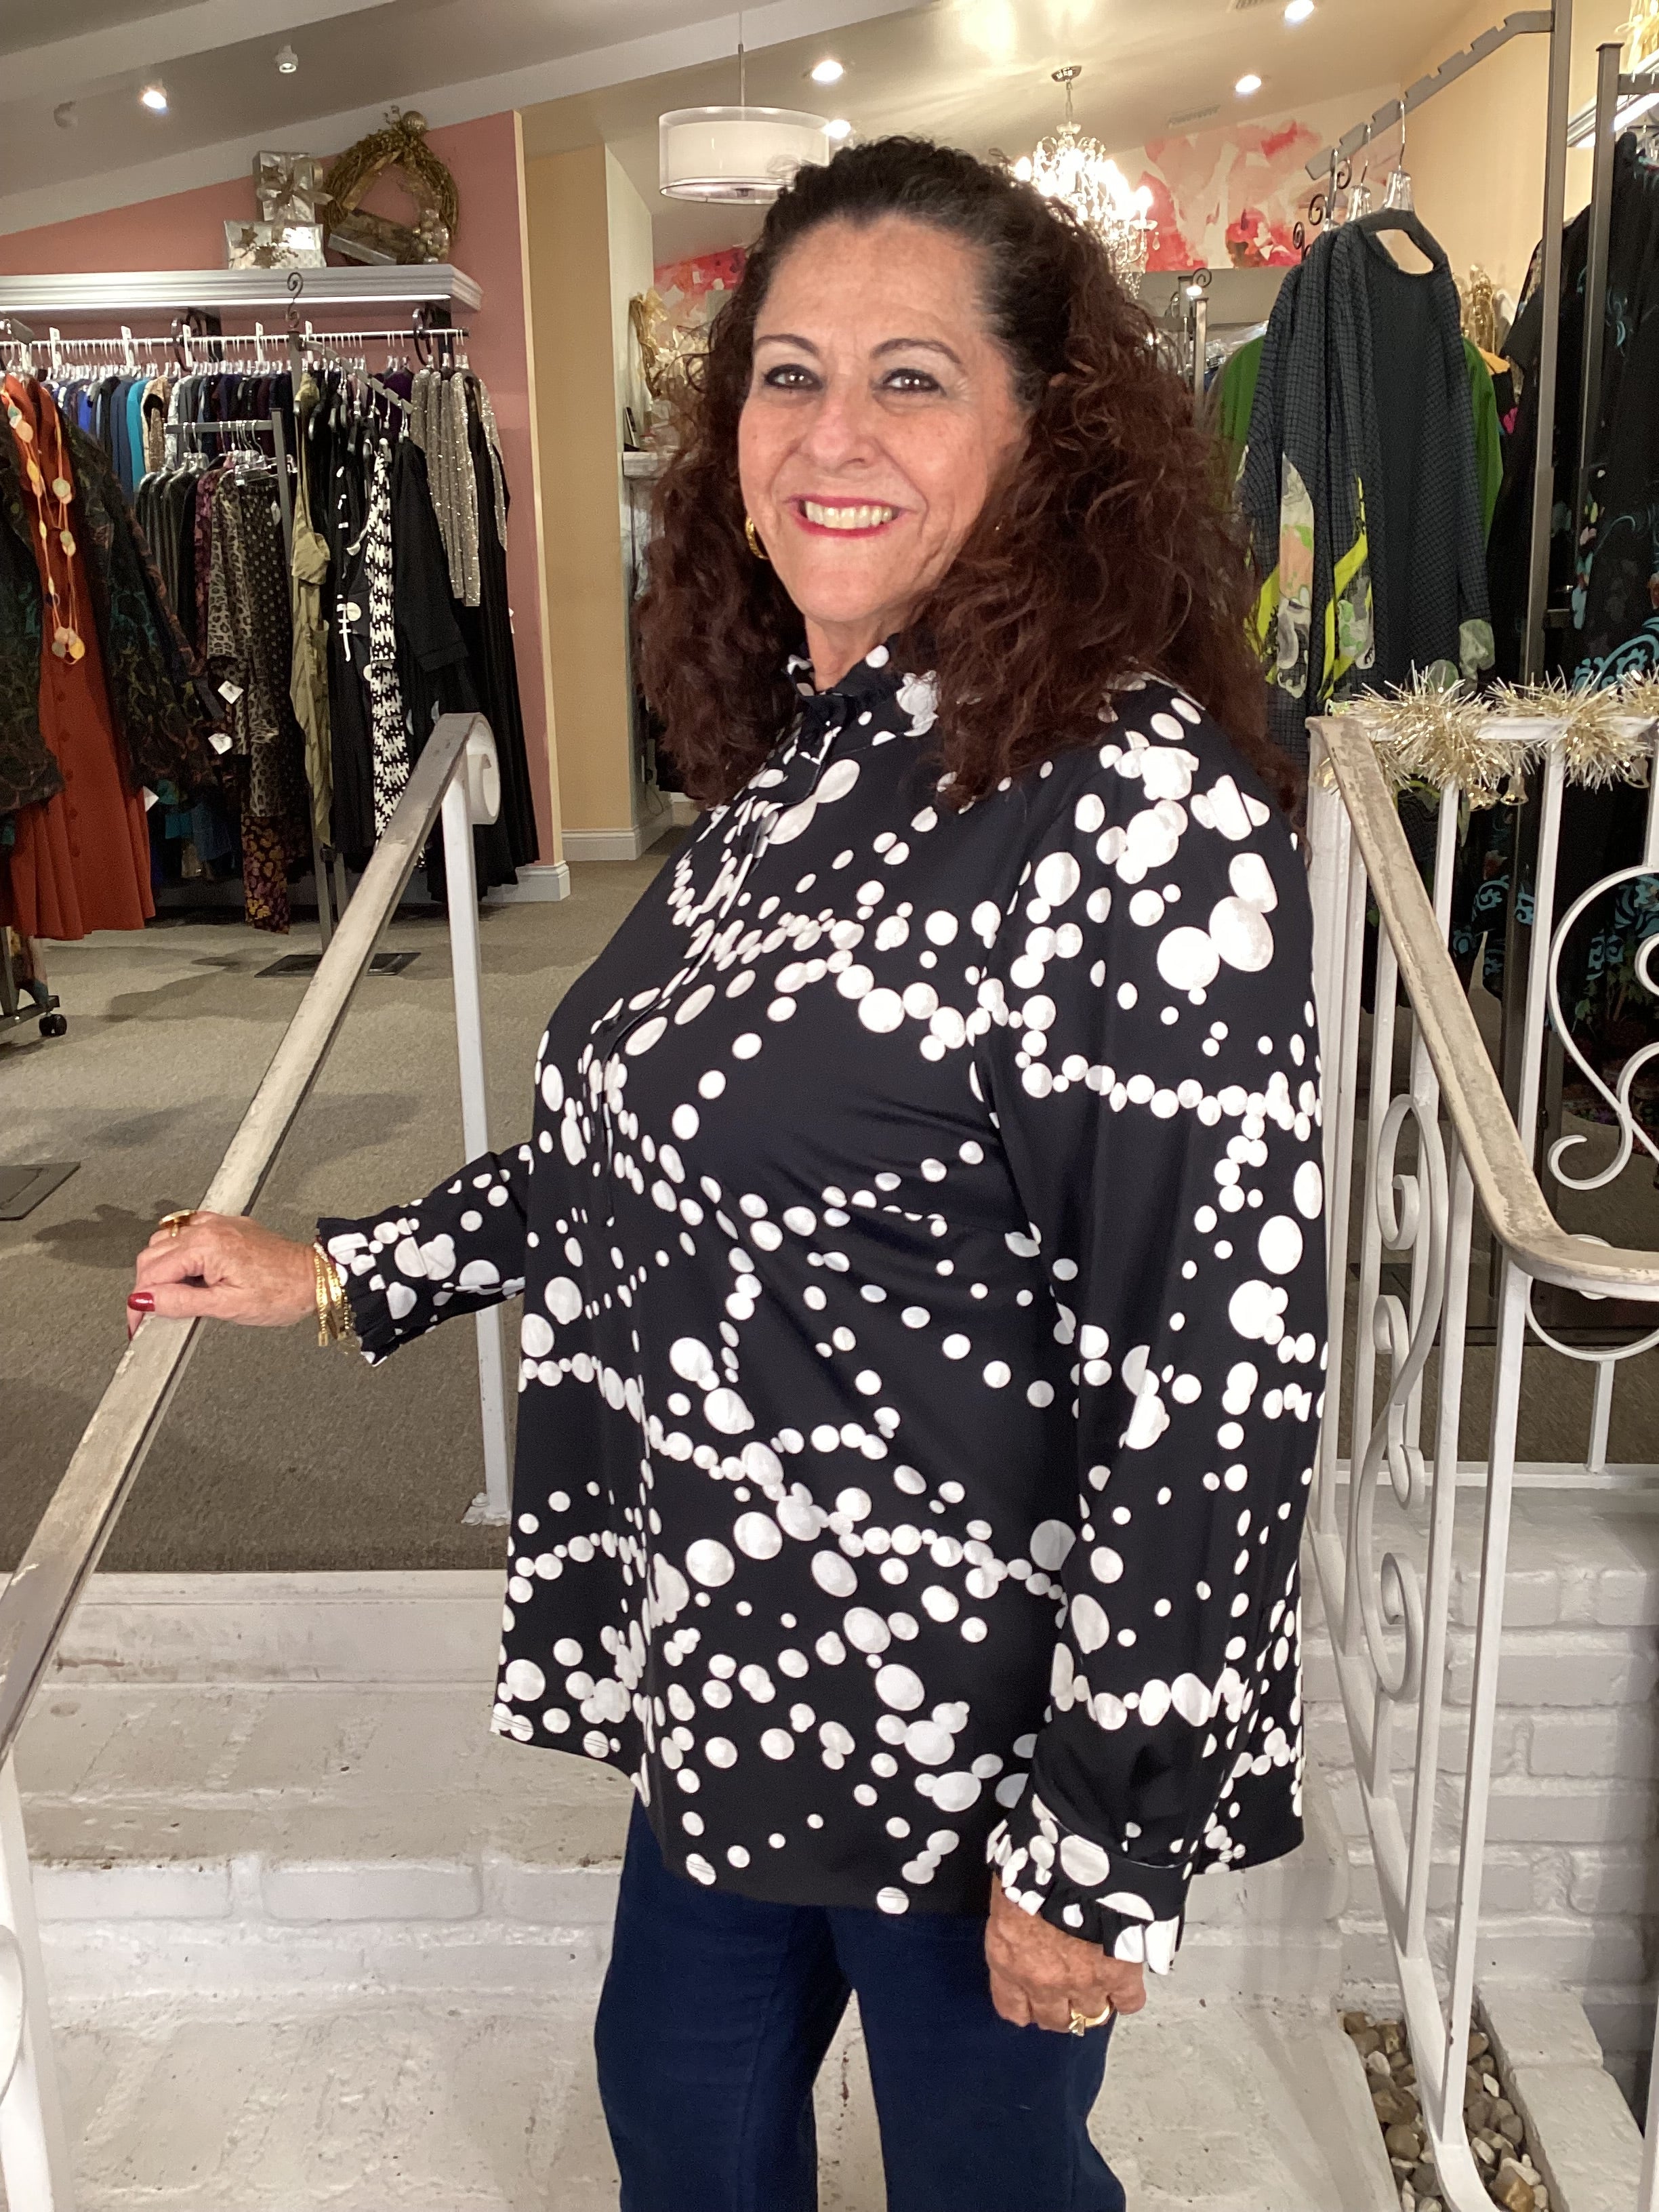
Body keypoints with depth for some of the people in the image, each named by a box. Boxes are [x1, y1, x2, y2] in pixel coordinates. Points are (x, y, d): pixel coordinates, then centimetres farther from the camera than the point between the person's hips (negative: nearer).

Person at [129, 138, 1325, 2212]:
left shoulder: (1145, 810, -25)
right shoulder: (797, 754, 2)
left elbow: (1221, 1371, -24)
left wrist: (1102, 1843, -18)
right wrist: (335, 1275, 11)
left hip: (975, 1705, -7)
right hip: (732, 1651, 8)